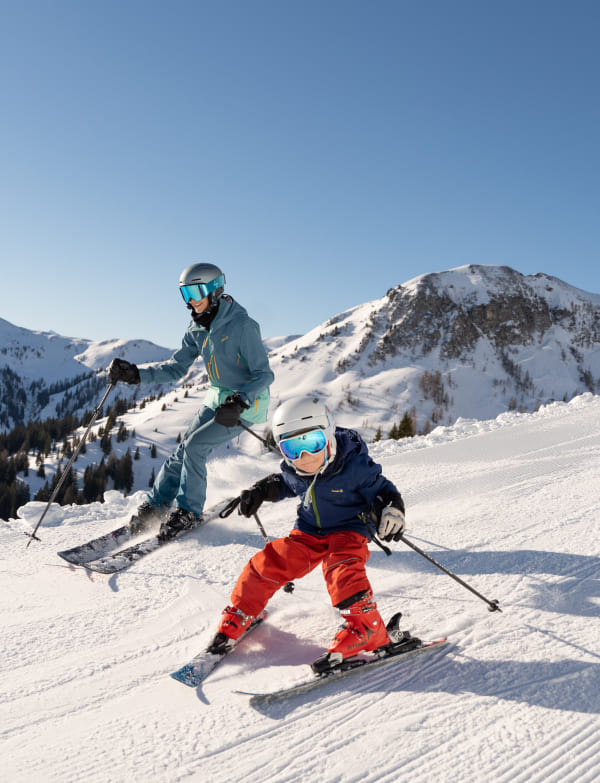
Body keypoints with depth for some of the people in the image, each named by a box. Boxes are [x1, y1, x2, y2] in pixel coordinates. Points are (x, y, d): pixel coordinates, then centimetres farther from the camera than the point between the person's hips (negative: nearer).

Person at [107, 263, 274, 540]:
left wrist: (239, 402, -38)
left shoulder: (242, 326, -22)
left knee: (195, 445, -16)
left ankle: (189, 512, -1)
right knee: (184, 450, 2)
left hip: (247, 403, -7)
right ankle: (155, 505, 17)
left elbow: (264, 375, -23)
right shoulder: (198, 328, 1)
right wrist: (135, 373, -9)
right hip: (218, 397, 7)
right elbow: (176, 367, 4)